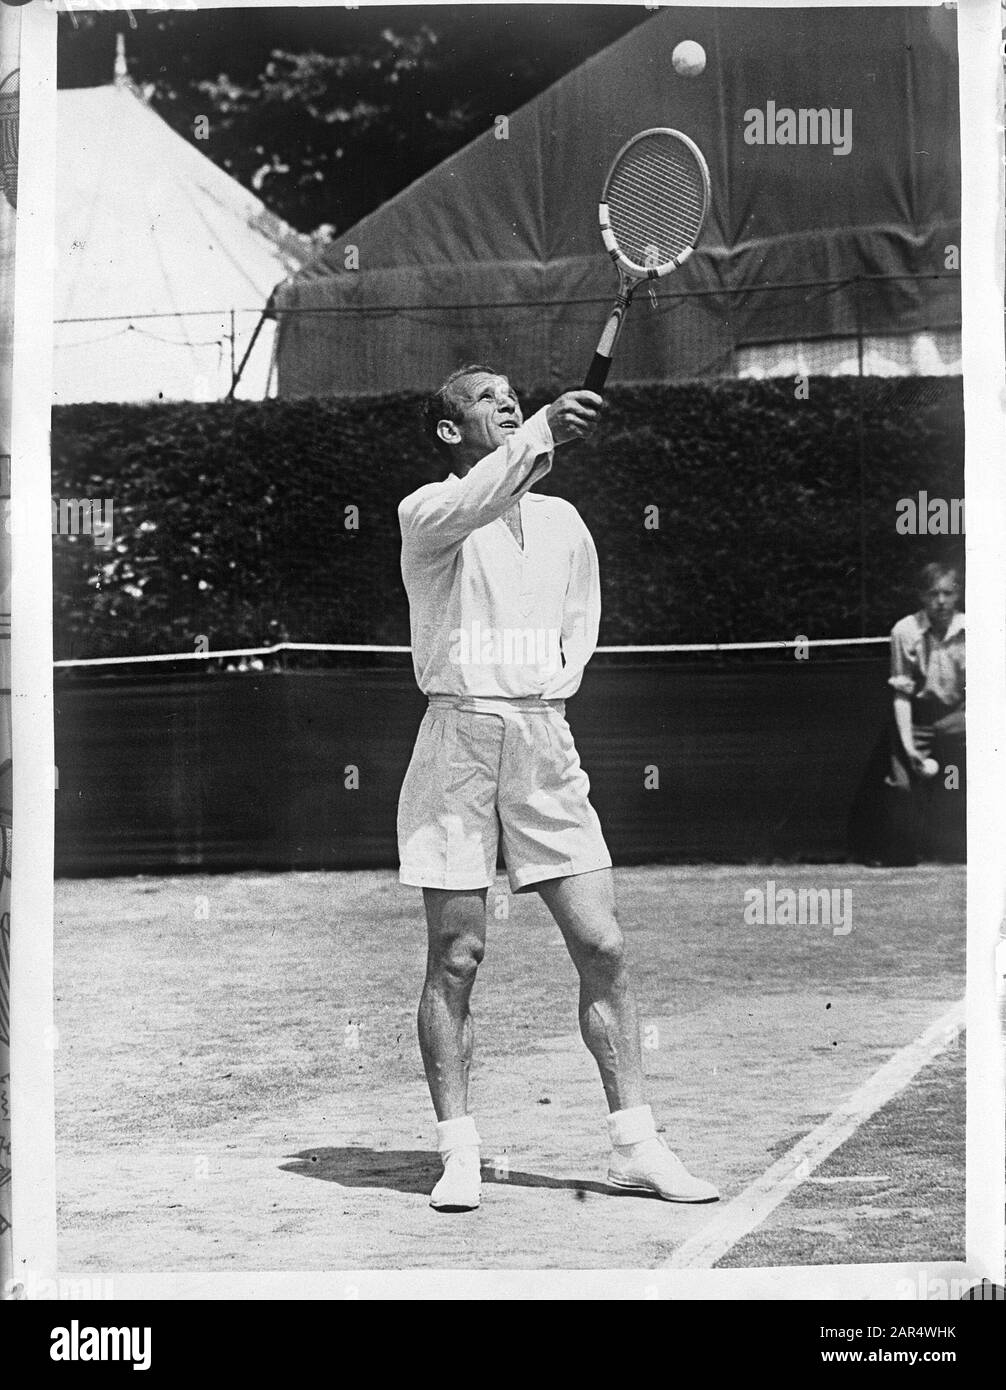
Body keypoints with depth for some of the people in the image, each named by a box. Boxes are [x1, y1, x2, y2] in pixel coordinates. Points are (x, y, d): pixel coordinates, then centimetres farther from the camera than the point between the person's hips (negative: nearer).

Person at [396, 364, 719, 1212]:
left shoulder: (562, 520, 15)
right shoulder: (426, 514, -1)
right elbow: (471, 504, -25)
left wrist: (556, 683, 10)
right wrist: (542, 435, -39)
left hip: (546, 737, 4)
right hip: (458, 734, -4)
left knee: (602, 948, -1)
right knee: (456, 958, -1)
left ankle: (635, 1147, 6)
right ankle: (459, 1155, 8)